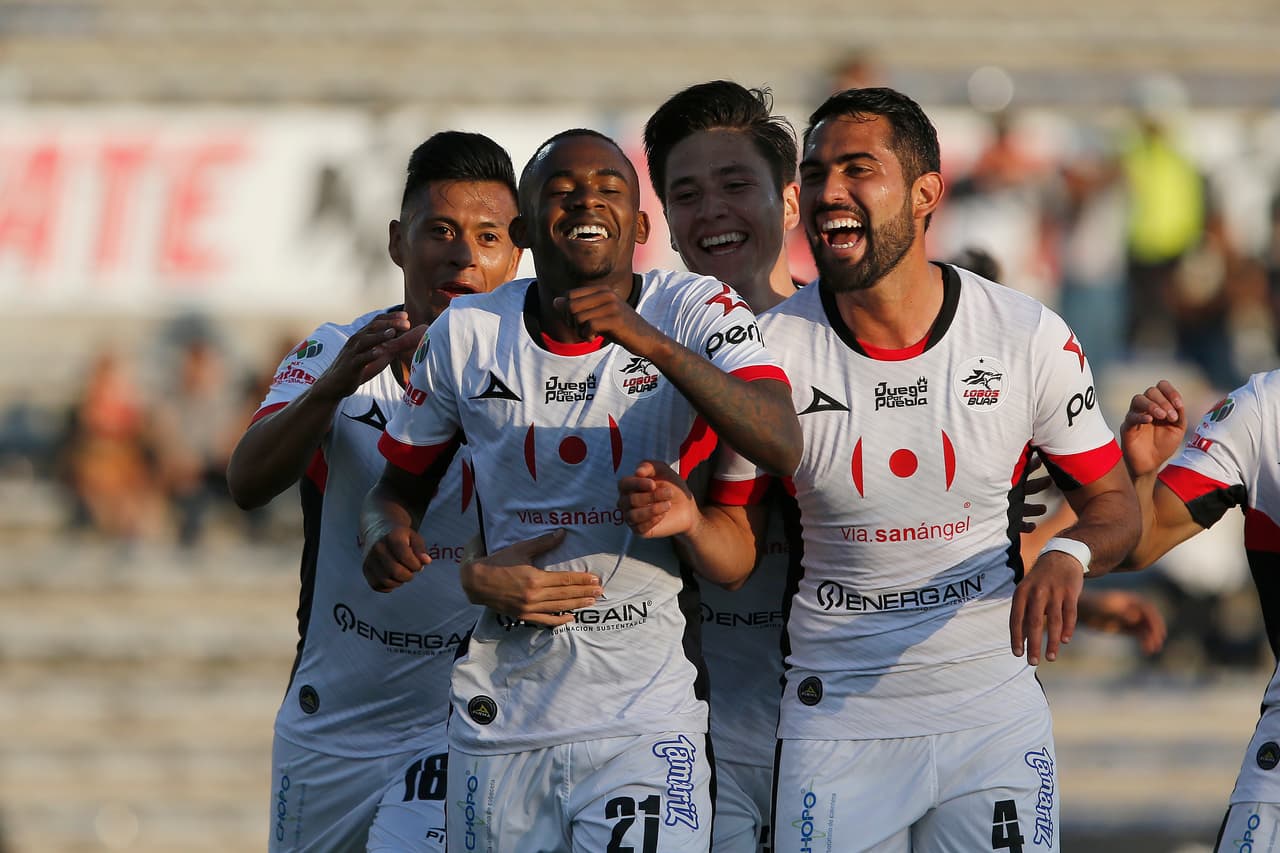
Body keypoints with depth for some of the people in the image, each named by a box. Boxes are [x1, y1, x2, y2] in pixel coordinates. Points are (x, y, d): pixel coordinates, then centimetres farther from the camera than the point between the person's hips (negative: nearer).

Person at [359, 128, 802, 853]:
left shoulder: (695, 311, -4)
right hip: (501, 709, 3)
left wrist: (650, 342, -32)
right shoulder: (467, 336, 5)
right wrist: (389, 532, -8)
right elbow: (401, 482, 17)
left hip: (645, 717, -3)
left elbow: (782, 448, -20)